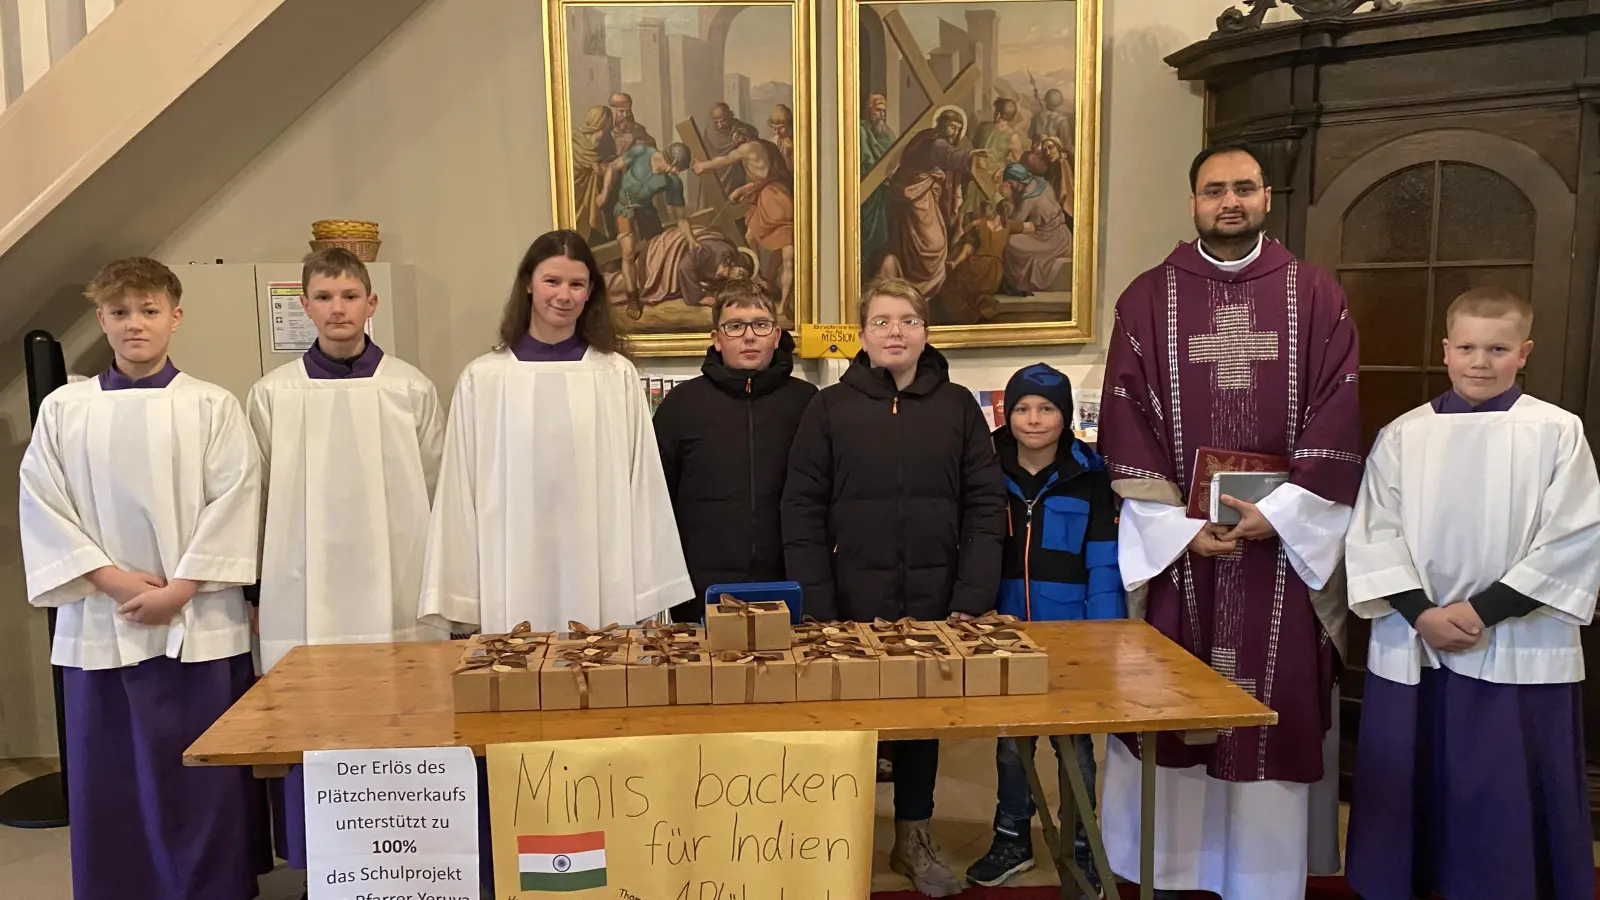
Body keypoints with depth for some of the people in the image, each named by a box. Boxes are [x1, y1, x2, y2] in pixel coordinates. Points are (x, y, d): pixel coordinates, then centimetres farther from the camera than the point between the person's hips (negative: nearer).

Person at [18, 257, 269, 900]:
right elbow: (41, 508, 2)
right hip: (98, 623, 2)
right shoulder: (64, 409, 6)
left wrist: (179, 587, -11)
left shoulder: (212, 407, -1)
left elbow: (233, 504, -6)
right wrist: (112, 578, -8)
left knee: (205, 777, 4)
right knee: (108, 779, 10)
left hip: (198, 623, -2)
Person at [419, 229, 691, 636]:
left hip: (602, 580, 0)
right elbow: (460, 492, 4)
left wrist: (648, 594, 1)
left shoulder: (617, 375, 1)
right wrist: (458, 601, 0)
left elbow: (642, 484, 3)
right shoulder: (482, 378, 2)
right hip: (512, 581, 0)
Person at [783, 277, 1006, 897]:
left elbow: (986, 507, 1)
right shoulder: (831, 408, -1)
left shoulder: (957, 405, 3)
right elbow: (802, 512, -4)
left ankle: (914, 838, 32)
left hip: (934, 602, 2)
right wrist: (819, 608, -10)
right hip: (853, 602, -1)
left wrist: (971, 602, -7)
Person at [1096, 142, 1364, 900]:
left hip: (1287, 540, 1)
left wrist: (1279, 514, -12)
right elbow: (1125, 426, -2)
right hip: (1174, 539, 0)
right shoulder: (1147, 300, 3)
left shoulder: (1317, 298, 5)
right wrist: (1180, 526, -10)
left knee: (1280, 707, 6)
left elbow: (1337, 425, -1)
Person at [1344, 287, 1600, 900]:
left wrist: (1482, 612, -13)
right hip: (1411, 647, 2)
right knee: (1409, 793, 12)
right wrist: (1421, 613, -12)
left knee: (1510, 803, 5)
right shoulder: (1403, 435, 2)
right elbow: (1374, 534, 0)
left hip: (1519, 651, -2)